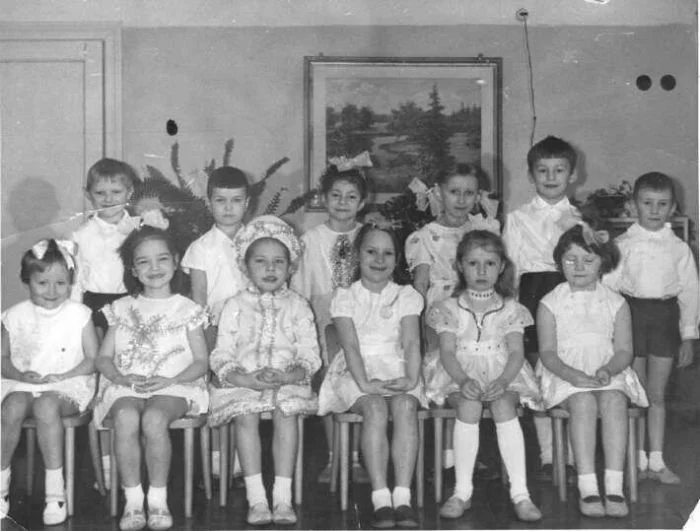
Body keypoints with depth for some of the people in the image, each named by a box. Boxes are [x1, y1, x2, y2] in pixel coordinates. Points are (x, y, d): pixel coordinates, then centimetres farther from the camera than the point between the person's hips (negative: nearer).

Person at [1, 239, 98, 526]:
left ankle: (55, 488, -28)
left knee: (46, 405, -36)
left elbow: (93, 359, 1)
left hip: (67, 386, -2)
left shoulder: (78, 314, 1)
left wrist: (64, 376, -14)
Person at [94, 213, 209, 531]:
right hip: (126, 387, 2)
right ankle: (133, 501, -26)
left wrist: (169, 380, -12)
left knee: (154, 418, -36)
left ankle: (158, 499, -21)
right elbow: (103, 357, 13)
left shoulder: (186, 309, 10)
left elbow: (201, 362, 5)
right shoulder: (122, 310, 17)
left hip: (173, 387, -1)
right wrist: (122, 377, -9)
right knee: (125, 417, -34)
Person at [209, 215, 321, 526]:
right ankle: (256, 498, -28)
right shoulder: (235, 306, 9)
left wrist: (284, 376, -17)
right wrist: (247, 379, -17)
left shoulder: (297, 306, 10)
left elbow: (310, 356, 2)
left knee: (286, 413, -30)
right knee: (246, 416, -30)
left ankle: (282, 497, -29)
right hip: (242, 381, 0)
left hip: (288, 381, 0)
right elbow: (221, 357, 2)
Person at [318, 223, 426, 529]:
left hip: (396, 371, 1)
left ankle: (402, 497, -37)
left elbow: (412, 343, -1)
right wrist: (365, 382, -22)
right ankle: (380, 499, -36)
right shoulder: (345, 297, 8)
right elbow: (351, 345, -6)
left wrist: (411, 378, -20)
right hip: (357, 373, -1)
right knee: (375, 408, -34)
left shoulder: (406, 296, 12)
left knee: (405, 405, -33)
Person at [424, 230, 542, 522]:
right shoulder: (450, 309, 7)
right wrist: (464, 380, -23)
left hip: (502, 375, 0)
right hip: (460, 377, 0)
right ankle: (462, 491, -28)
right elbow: (447, 352, -3)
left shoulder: (509, 309, 9)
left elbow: (516, 352, -1)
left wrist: (503, 381, -22)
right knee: (469, 407, -33)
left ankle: (520, 493, -33)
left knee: (504, 406, -32)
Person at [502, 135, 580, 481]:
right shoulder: (517, 219, 8)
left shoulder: (579, 220, 12)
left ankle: (573, 458, 4)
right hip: (533, 296, -1)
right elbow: (510, 268, 7)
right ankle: (547, 458, 7)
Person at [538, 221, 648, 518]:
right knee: (583, 402, -34)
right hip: (565, 374, -1)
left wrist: (607, 370, -18)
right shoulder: (550, 304, 6)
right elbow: (547, 352, -2)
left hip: (609, 373, 1)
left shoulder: (616, 303, 11)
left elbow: (624, 350, 4)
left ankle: (614, 486, -37)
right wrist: (572, 374, -21)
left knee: (614, 401, -32)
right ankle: (587, 487, -38)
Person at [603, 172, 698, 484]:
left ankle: (657, 462, 13)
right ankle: (638, 460, 14)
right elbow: (608, 286, 1)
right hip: (630, 314, -1)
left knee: (657, 395, 7)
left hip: (665, 317, 1)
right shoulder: (622, 245, 0)